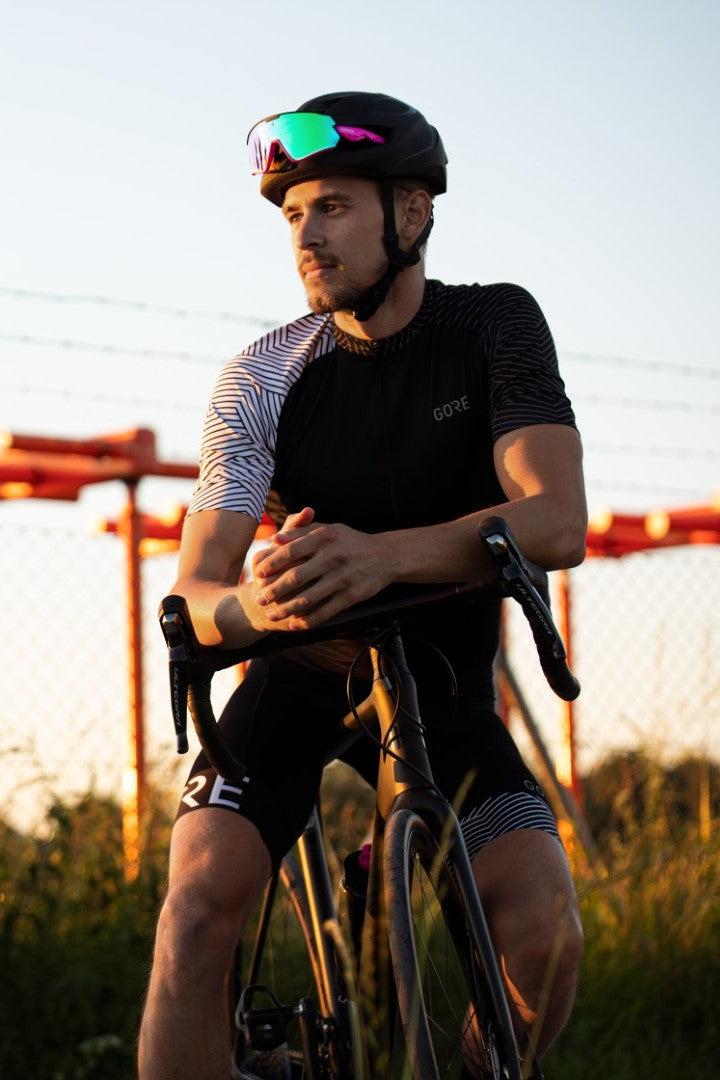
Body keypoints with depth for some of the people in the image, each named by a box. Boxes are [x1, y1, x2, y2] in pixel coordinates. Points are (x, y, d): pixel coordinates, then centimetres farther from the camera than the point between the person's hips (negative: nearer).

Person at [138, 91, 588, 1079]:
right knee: (202, 897, -25)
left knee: (542, 932, -22)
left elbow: (557, 521, -28)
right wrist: (253, 606, -44)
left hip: (442, 685, 0)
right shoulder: (262, 377, -12)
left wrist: (384, 556, -47)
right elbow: (195, 591, -18)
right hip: (301, 675, 0)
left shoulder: (494, 327, -13)